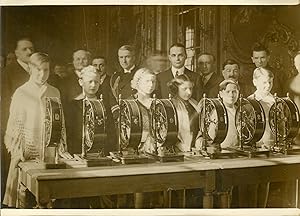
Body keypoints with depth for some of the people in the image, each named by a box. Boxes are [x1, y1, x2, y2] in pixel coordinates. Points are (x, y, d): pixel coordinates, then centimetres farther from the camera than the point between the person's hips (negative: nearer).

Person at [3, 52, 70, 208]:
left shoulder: (54, 93, 8)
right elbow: (14, 125, 0)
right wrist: (18, 151, -7)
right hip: (27, 151, -2)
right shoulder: (21, 93, -1)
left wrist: (61, 148, 4)